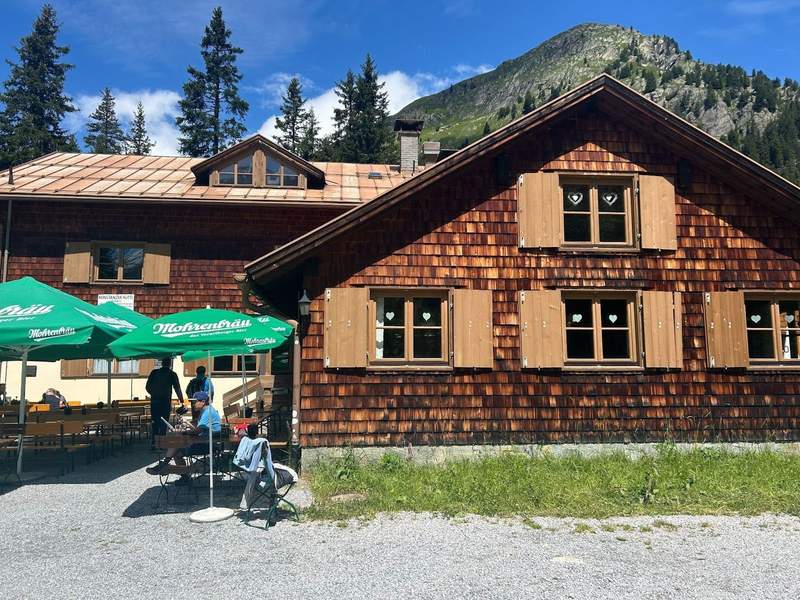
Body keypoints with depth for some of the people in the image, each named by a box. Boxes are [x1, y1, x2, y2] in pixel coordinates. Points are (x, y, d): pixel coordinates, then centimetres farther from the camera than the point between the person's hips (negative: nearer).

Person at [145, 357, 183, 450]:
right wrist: (182, 400, 7)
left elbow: (147, 387, 10)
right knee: (163, 423, 4)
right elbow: (177, 389, -1)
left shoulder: (154, 372, 7)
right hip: (165, 402, -2)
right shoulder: (172, 374, 0)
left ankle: (152, 443, 5)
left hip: (154, 401, 2)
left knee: (155, 423, 9)